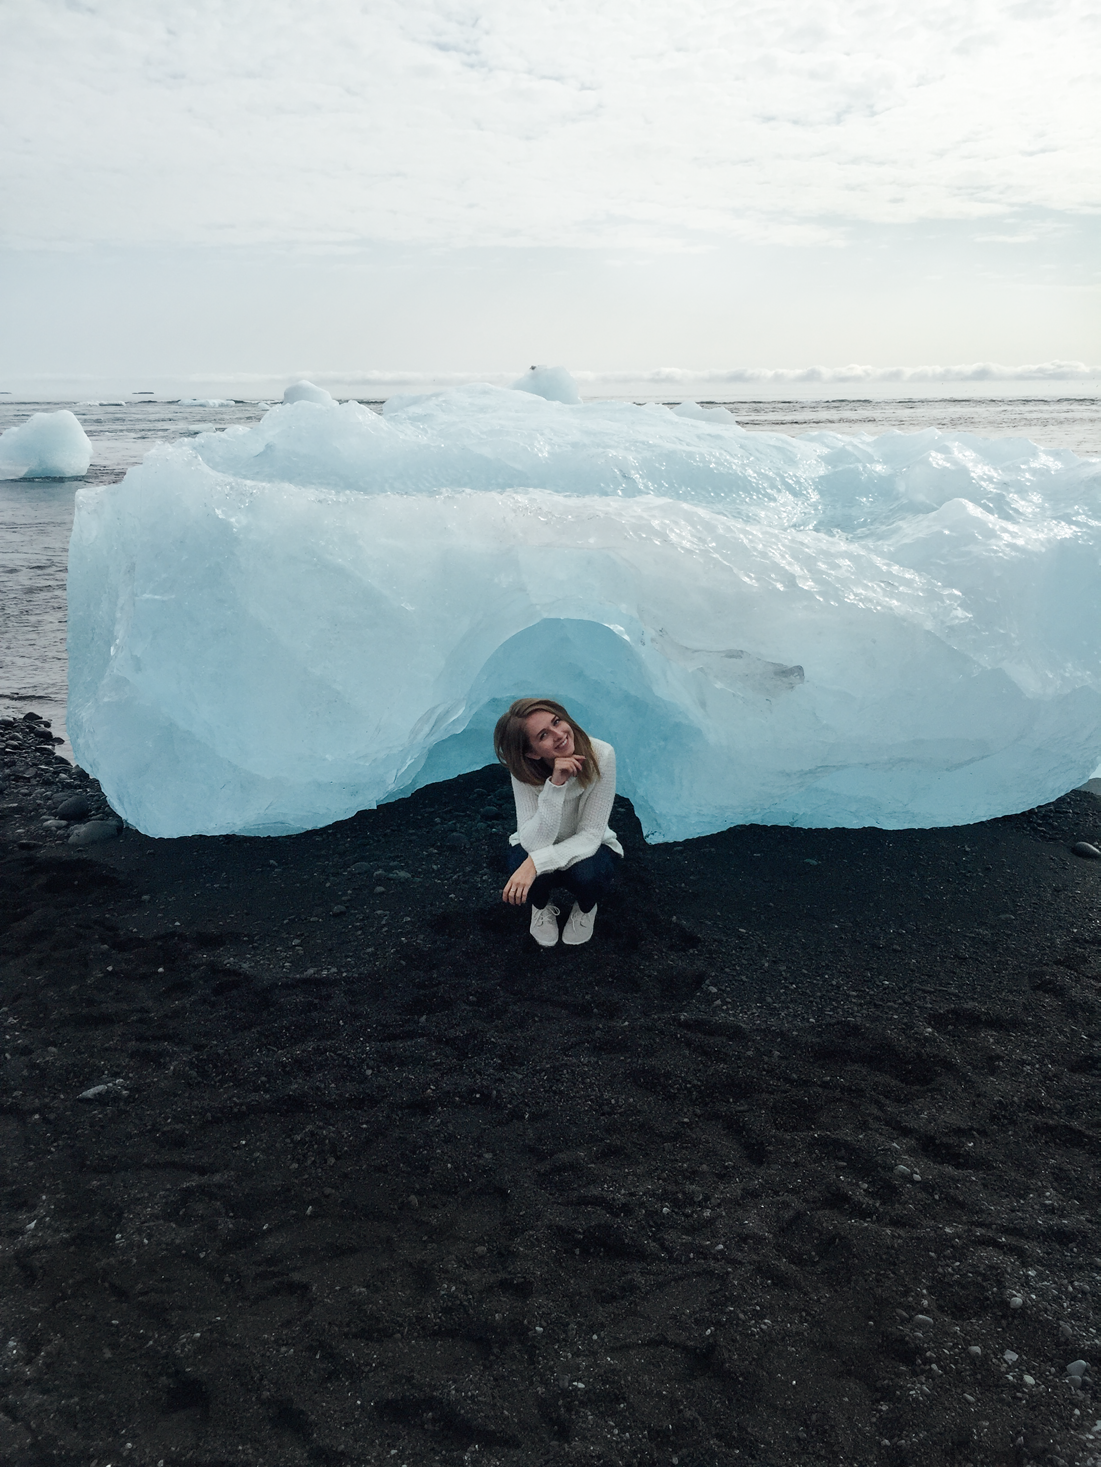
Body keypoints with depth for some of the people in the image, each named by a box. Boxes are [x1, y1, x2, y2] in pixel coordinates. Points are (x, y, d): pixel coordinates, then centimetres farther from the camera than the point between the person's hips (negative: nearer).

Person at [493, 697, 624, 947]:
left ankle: (586, 908, 4)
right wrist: (555, 786, -45)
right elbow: (534, 842, -34)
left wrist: (536, 862, -40)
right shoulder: (524, 771, -26)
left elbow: (590, 835, -27)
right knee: (531, 879, -34)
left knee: (586, 874, -35)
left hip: (586, 850, 0)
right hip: (537, 845, 0)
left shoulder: (601, 755, -29)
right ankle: (541, 907, 5)